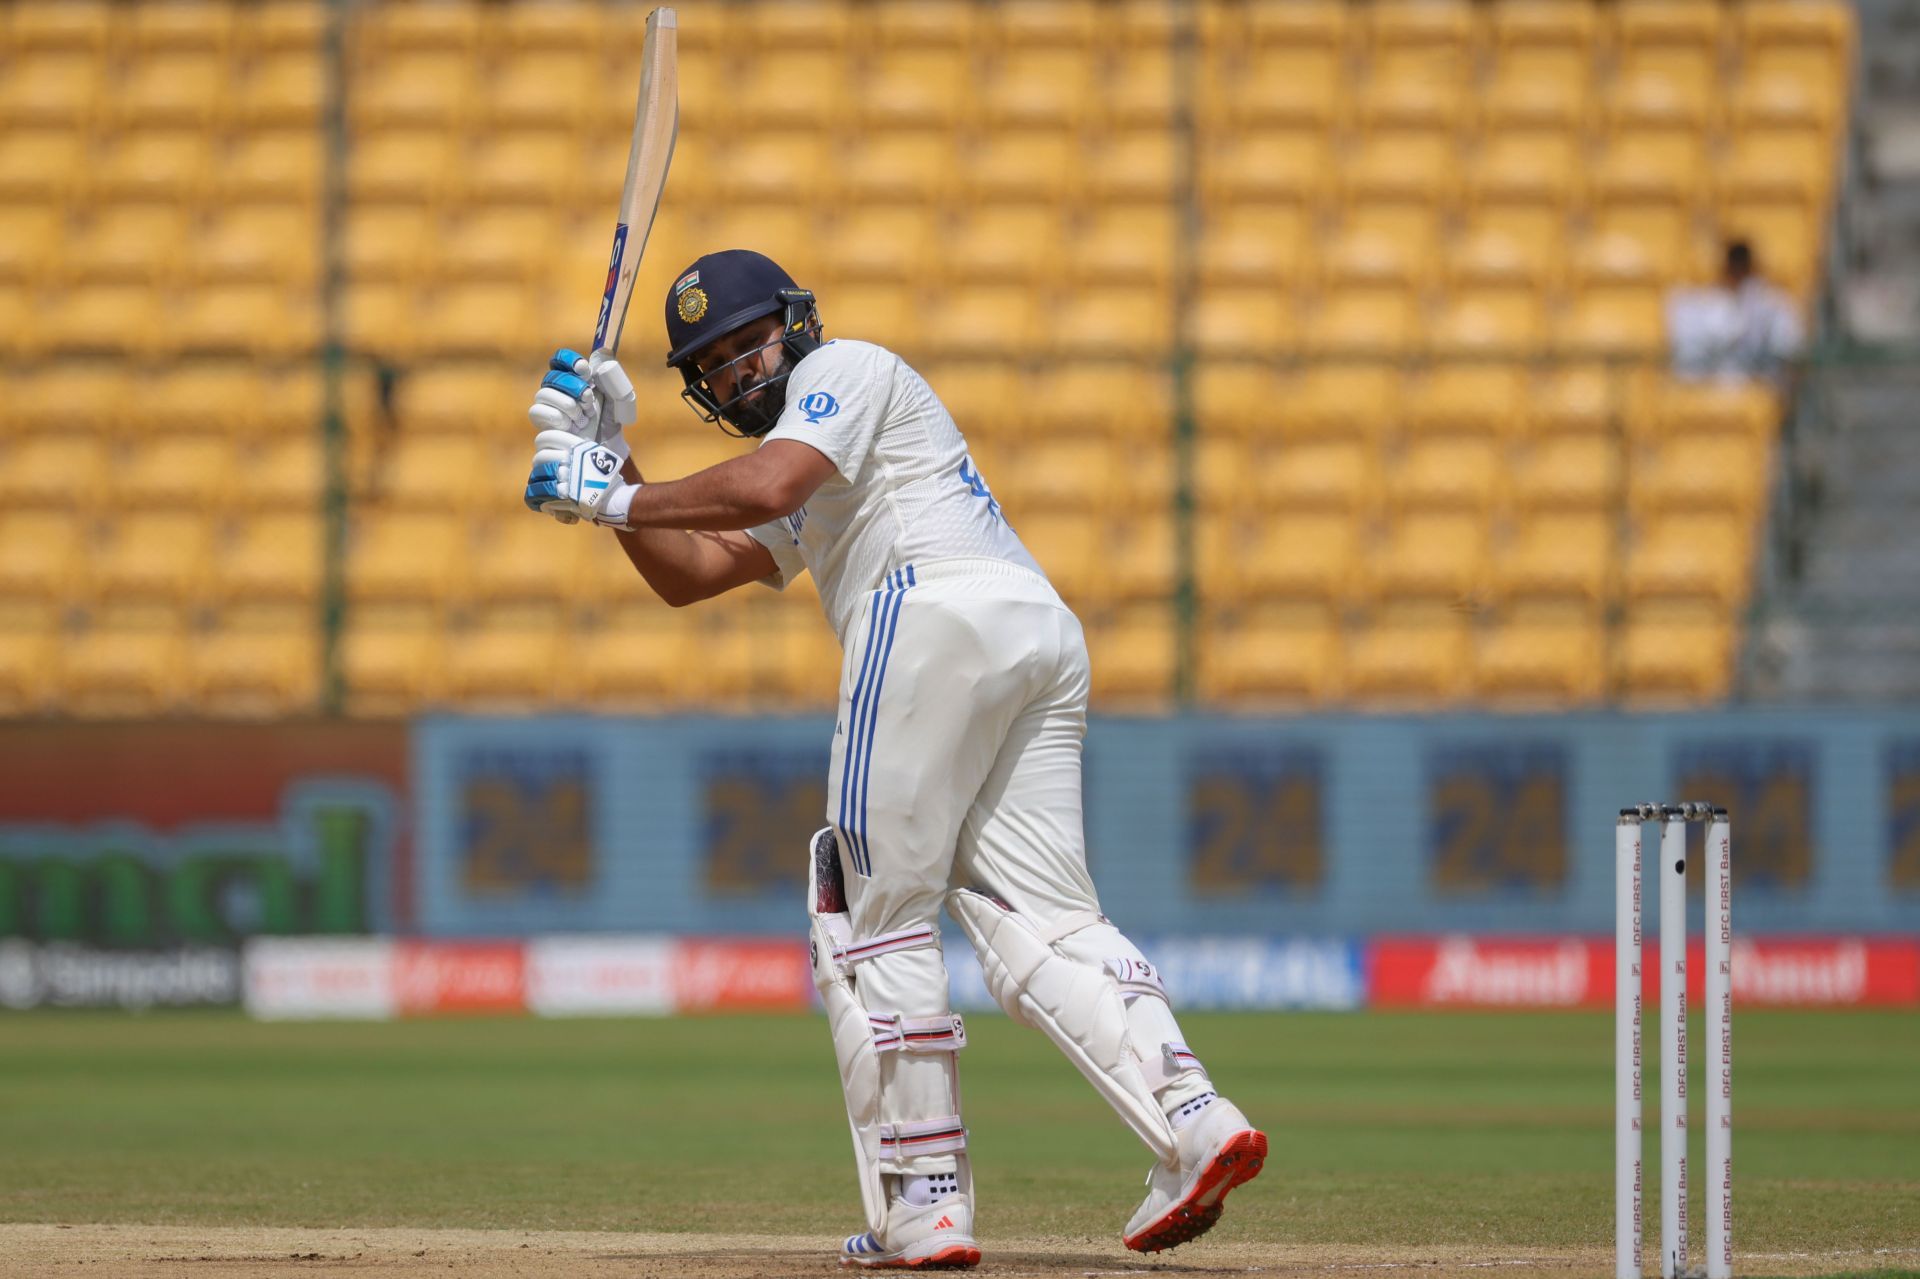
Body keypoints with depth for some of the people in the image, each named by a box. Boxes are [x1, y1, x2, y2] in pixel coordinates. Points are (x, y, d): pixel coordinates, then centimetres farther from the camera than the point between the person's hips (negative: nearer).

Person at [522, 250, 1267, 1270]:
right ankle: (1191, 1120, -24)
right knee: (1039, 914, -3)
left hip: (941, 608, -9)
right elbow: (686, 572, 31)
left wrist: (611, 498, 0)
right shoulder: (804, 497, 38)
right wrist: (608, 458, 24)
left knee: (876, 915, -4)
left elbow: (760, 487, -8)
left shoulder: (845, 370, 10)